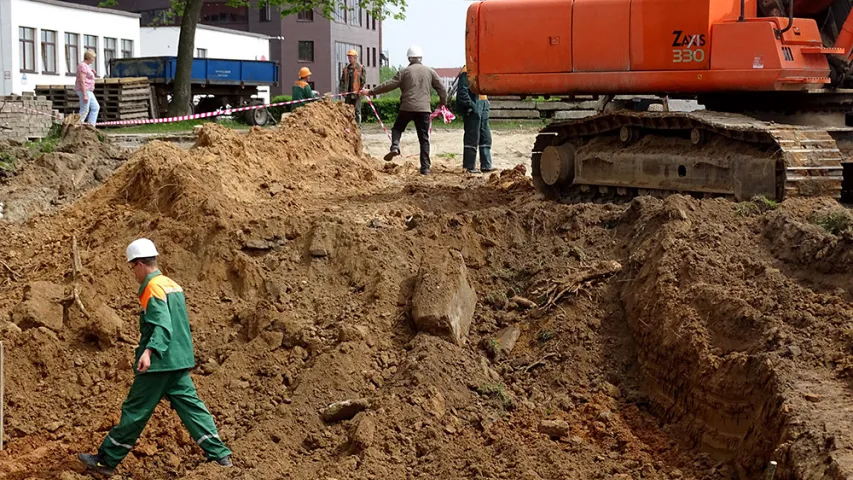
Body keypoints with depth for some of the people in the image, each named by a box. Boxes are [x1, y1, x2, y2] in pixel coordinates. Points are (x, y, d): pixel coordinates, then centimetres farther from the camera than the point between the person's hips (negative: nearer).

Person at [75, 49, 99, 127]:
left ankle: (91, 125, 11)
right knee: (84, 111, -9)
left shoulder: (86, 65, 16)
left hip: (88, 91, 11)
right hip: (84, 90, -11)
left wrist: (91, 72, 10)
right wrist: (85, 95, -25)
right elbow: (82, 81, -22)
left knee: (96, 107, 13)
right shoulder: (83, 66, -16)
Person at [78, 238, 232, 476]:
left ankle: (107, 460, 11)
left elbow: (162, 326, -25)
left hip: (159, 362, -8)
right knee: (190, 405, 7)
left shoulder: (153, 287, -14)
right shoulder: (173, 285, 13)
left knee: (135, 411, 0)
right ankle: (220, 454, 1)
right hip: (180, 361, 8)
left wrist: (149, 352, -36)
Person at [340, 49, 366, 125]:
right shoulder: (346, 68, 14)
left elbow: (362, 81, -5)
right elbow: (342, 80, 17)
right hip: (348, 93, 5)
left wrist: (360, 91, -13)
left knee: (357, 111, -3)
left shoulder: (360, 68, -1)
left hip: (356, 93, -5)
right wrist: (343, 90, 6)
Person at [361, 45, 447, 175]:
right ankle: (425, 167, 2)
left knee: (397, 128, 20)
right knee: (424, 139, 5)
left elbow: (389, 85, -2)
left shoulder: (405, 72, 1)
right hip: (424, 109, 1)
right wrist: (444, 103, 26)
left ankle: (395, 147, -8)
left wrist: (371, 92, 5)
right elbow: (441, 88, 10)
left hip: (407, 107, -1)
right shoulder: (430, 71, 8)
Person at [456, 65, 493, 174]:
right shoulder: (467, 70, -10)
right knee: (472, 138, -4)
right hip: (473, 107, -9)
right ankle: (469, 166, 3)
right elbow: (462, 92, -17)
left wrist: (486, 102, 14)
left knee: (486, 137, 9)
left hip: (483, 105, 9)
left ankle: (486, 165, 14)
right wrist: (471, 105, -22)